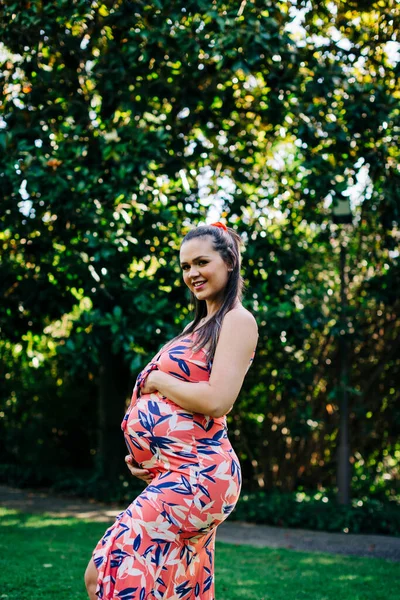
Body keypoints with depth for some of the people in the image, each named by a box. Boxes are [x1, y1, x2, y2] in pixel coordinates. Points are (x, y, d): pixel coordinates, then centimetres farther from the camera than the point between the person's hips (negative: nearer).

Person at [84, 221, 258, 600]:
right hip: (179, 473, 10)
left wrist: (156, 380, -6)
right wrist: (146, 454, 6)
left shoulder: (237, 320, -8)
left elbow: (216, 401, -20)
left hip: (197, 475, -10)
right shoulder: (202, 324, 20)